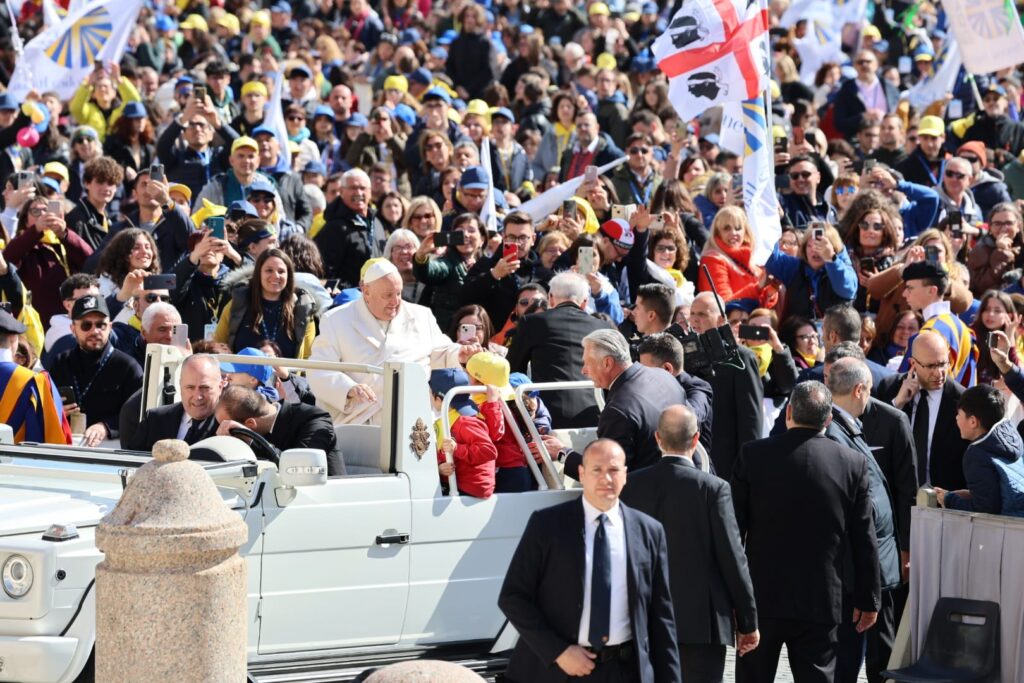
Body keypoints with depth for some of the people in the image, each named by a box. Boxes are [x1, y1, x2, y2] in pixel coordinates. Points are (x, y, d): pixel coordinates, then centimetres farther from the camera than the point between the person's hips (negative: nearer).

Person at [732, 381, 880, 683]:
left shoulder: (752, 455, -6)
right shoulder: (852, 463, -4)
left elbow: (734, 527, -2)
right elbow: (864, 540, 0)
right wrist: (868, 599, 10)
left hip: (761, 598, 0)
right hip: (821, 602, 0)